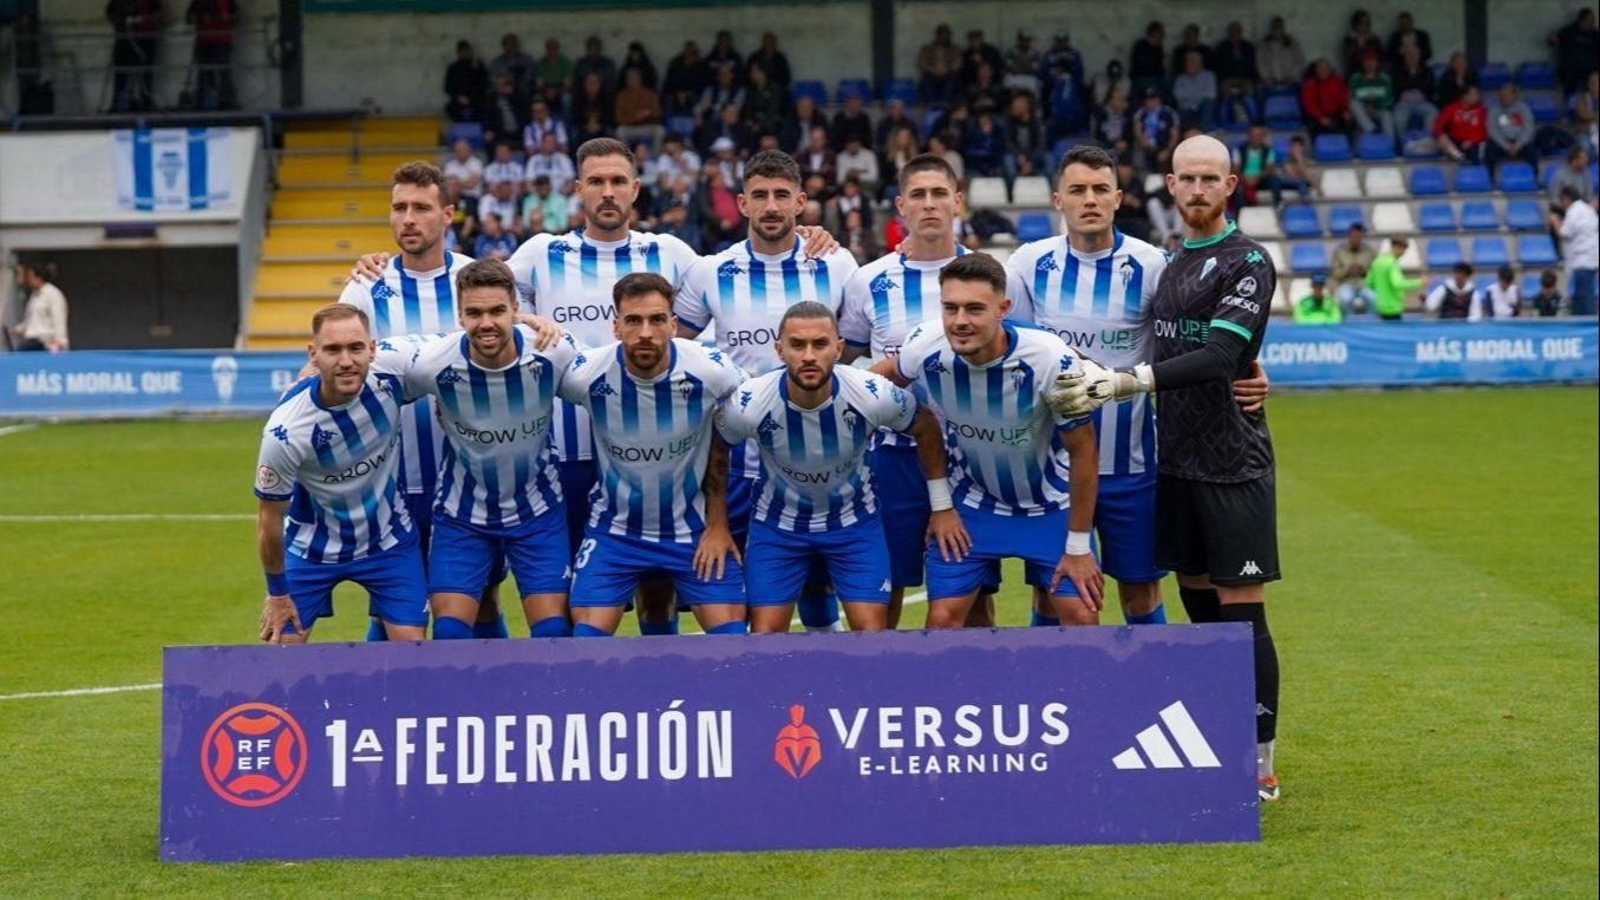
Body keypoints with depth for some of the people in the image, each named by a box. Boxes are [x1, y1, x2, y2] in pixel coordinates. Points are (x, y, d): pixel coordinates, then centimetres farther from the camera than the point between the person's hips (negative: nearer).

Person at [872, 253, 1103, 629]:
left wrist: (1079, 546, -11)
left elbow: (1083, 451, -17)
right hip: (972, 504, 2)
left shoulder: (1052, 360, -31)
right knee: (943, 619, -5)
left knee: (1081, 616, -8)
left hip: (1051, 505, -2)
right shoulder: (925, 347, -24)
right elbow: (889, 374, 3)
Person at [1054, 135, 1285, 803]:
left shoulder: (1247, 263, -8)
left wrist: (1126, 383, -27)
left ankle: (1260, 762, -2)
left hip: (1232, 464, -7)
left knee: (1241, 610, -6)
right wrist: (1097, 375, 8)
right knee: (1198, 605, 10)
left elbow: (1220, 357, -20)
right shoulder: (1167, 262, 15)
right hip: (1176, 460, 7)